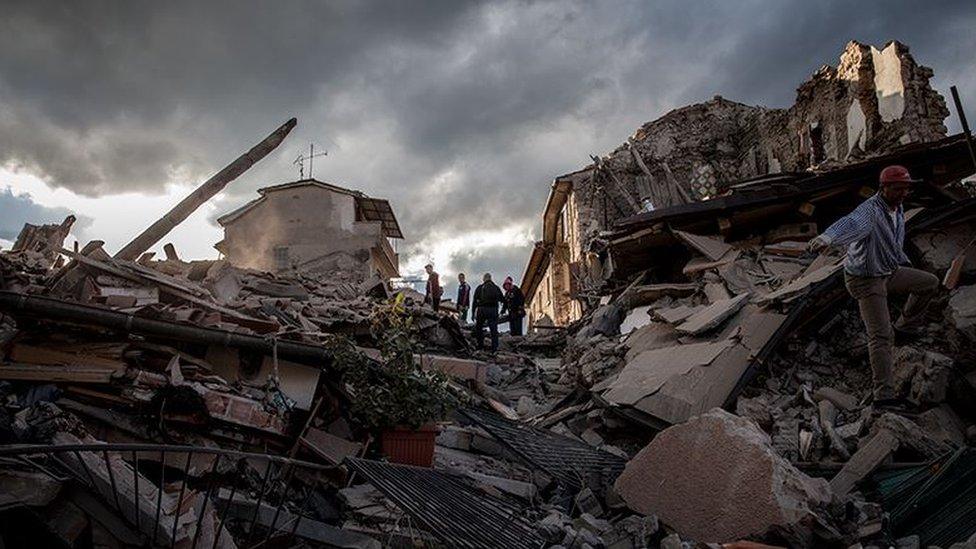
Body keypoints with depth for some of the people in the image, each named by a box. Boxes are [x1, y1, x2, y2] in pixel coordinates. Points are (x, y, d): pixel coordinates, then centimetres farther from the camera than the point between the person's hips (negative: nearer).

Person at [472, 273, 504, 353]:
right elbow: (502, 299, 15)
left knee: (478, 328, 15)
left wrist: (473, 314, 5)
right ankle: (494, 349, -5)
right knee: (494, 330, 1)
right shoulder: (496, 288, 12)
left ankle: (480, 346, 12)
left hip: (481, 310, -1)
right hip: (493, 310, 1)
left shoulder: (479, 288, 7)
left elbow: (475, 301, 3)